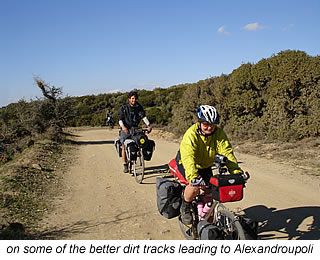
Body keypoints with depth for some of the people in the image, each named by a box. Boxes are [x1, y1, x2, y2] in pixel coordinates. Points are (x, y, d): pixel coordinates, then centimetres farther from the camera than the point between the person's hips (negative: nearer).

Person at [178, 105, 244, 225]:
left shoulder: (219, 133, -16)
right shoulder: (191, 134, -29)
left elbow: (227, 152, -22)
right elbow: (188, 157, -41)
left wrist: (236, 171, -35)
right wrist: (193, 176, -56)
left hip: (205, 167, 4)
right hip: (187, 165, -4)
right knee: (195, 185, -29)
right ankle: (185, 208, -1)